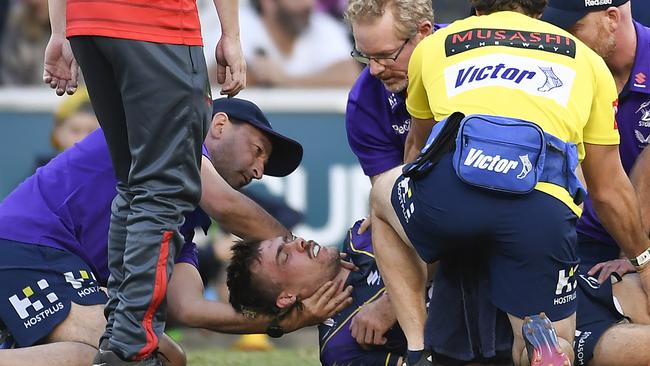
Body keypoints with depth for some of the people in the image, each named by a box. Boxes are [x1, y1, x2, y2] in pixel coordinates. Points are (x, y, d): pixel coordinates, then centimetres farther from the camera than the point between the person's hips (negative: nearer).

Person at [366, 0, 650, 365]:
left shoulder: (435, 45, 32)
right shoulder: (587, 60, 30)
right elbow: (609, 190, 32)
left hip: (454, 179, 0)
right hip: (547, 208, 0)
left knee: (382, 196, 35)